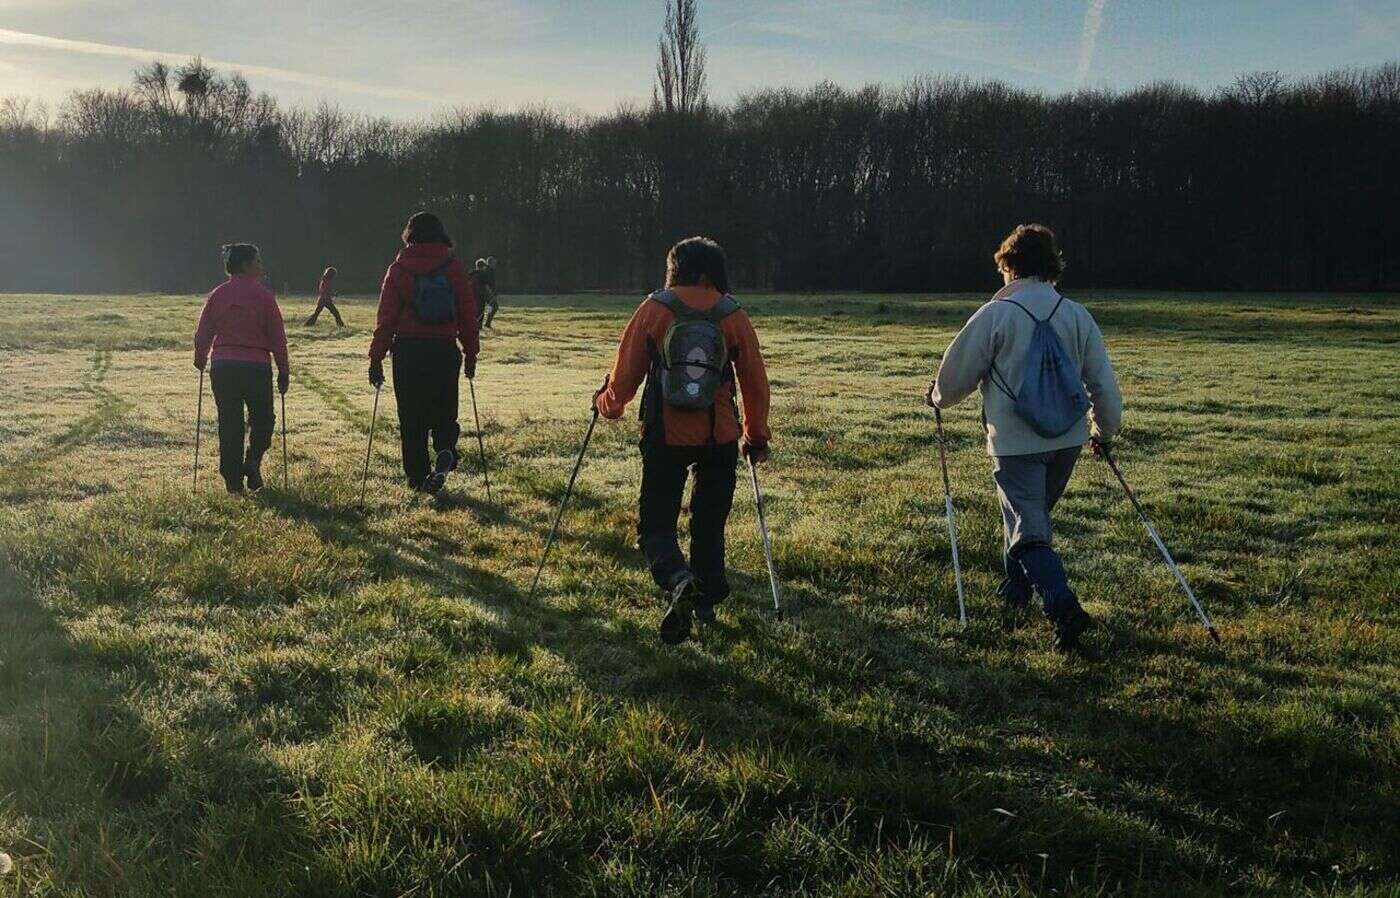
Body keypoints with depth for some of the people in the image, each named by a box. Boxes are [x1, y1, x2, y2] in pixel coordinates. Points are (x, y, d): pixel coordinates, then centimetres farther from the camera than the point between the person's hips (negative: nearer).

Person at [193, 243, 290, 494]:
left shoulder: (217, 295, 4)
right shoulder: (263, 295, -6)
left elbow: (202, 334, 8)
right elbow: (278, 337, -5)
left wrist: (200, 360, 27)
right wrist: (284, 371, 4)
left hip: (222, 367, 3)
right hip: (256, 367, -3)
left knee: (229, 424, 9)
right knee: (262, 419, 15)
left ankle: (233, 480, 8)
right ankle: (252, 461, -8)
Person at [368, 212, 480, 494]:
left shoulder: (399, 270, 0)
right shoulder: (455, 269, 3)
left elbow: (386, 317, -2)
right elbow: (468, 316, 4)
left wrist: (376, 357, 1)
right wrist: (470, 354, 12)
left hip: (408, 351, -1)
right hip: (445, 351, 1)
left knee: (411, 418, 9)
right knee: (444, 412, 13)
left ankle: (418, 476, 10)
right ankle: (445, 453, -15)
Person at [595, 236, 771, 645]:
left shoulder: (654, 309, -3)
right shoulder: (733, 315, 1)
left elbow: (627, 371, 2)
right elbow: (755, 381, 5)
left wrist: (608, 403, 23)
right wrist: (757, 437, 17)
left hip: (664, 435, -2)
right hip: (720, 438, 2)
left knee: (656, 522, 5)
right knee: (709, 522, 18)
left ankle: (679, 581, -22)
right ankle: (707, 600, 23)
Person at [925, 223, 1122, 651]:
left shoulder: (994, 315, -11)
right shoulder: (1077, 315, 3)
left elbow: (956, 377, -4)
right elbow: (1104, 384, 8)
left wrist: (937, 396, 19)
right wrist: (1104, 430, 25)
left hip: (1015, 444, -6)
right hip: (1068, 440, 6)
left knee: (1028, 531, -5)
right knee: (1032, 515, 24)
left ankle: (1064, 607, -22)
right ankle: (1015, 591, 39)